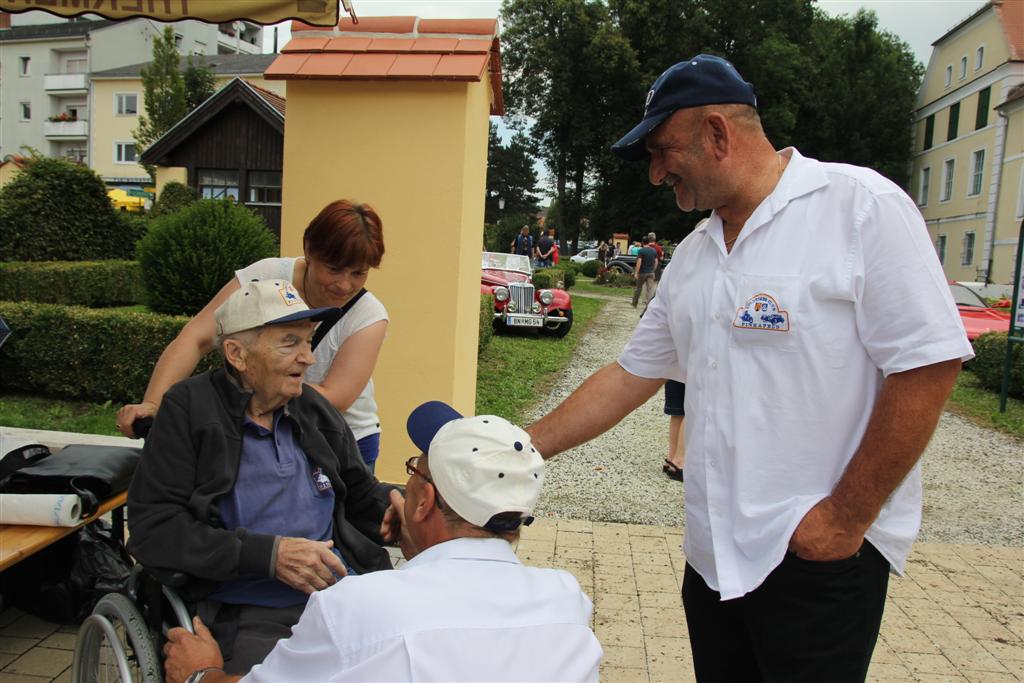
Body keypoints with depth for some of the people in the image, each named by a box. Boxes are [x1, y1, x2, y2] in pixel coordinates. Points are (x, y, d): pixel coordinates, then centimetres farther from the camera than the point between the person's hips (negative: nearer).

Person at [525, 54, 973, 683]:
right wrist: (522, 448, 8)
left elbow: (928, 366, -15)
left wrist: (846, 517, -15)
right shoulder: (693, 258, 10)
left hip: (823, 557, -6)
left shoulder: (861, 206, -11)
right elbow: (629, 377, 12)